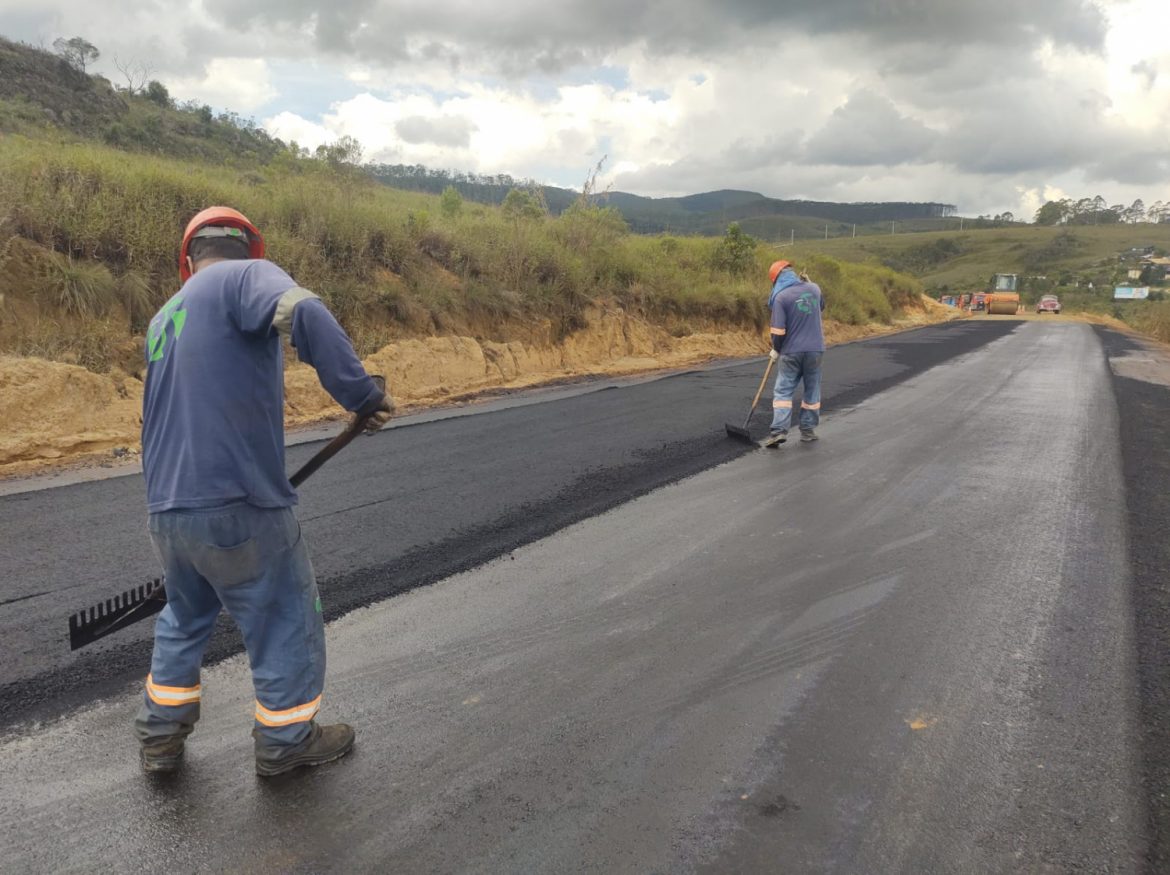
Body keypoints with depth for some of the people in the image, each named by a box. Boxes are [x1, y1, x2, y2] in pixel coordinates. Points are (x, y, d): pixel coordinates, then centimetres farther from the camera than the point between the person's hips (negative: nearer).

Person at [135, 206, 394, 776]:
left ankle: (161, 735, 39)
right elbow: (301, 313, -27)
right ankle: (286, 742, 27)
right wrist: (362, 392, -23)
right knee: (287, 623, 12)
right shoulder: (246, 275, -3)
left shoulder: (162, 321, 18)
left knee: (184, 618, 29)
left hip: (167, 513, 8)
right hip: (239, 508, -7)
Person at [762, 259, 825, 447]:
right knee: (812, 390, 14)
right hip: (815, 349, 4)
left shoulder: (781, 297, -12)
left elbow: (778, 330, -14)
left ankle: (779, 430, -9)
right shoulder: (814, 288, 4)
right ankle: (808, 430, 19)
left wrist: (776, 349, 3)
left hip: (792, 351, -4)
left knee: (783, 391, 1)